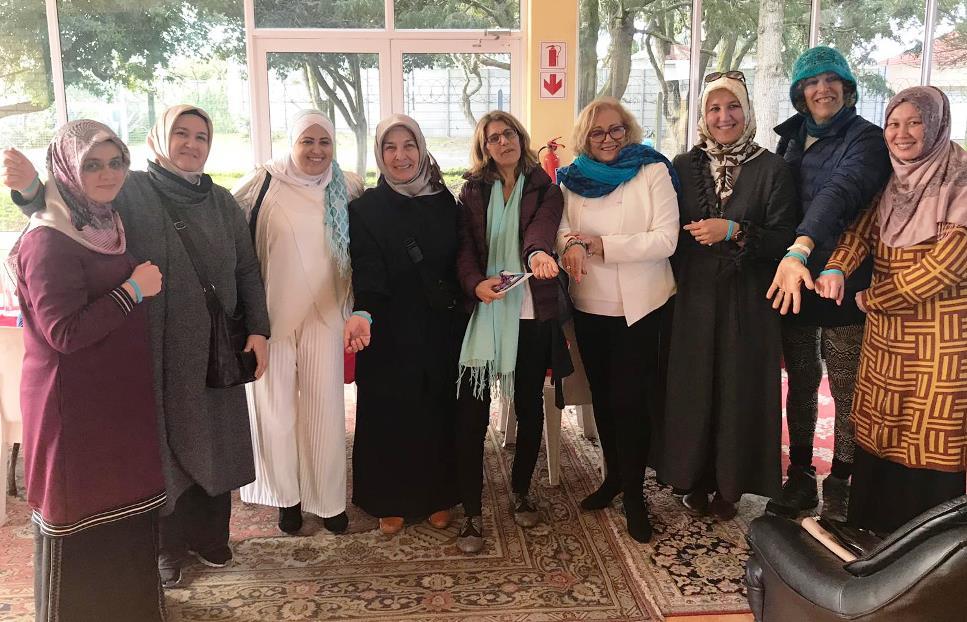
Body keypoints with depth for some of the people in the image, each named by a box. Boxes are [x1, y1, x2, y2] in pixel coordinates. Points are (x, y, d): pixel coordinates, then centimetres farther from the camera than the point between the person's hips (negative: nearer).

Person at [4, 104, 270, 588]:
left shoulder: (222, 202, 8)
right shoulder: (130, 192, -5)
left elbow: (247, 270, 10)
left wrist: (257, 329, 3)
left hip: (214, 350, 4)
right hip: (156, 352, -4)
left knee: (212, 444, 13)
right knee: (162, 446, 8)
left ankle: (209, 535, 33)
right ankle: (166, 545, 27)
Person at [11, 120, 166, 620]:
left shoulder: (106, 224, 8)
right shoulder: (48, 241, -18)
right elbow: (64, 333, -23)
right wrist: (134, 290, -21)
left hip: (121, 393, 8)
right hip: (75, 404, -8)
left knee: (129, 504, 18)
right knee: (81, 517, 6)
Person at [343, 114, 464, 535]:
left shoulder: (444, 200, 6)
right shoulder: (366, 208, -5)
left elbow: (459, 260, 8)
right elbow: (368, 271, -15)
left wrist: (462, 312, -1)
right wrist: (362, 314, -33)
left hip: (441, 328, 3)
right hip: (390, 331, -3)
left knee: (439, 410, 11)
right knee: (390, 415, 6)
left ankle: (437, 496, 27)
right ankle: (390, 501, 22)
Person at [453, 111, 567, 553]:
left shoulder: (544, 190, 5)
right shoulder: (472, 192, 10)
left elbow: (542, 227, -16)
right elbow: (464, 247, 0)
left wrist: (538, 252, -40)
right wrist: (475, 283, -21)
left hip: (533, 313, 0)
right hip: (482, 312, 0)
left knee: (529, 405, 11)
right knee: (471, 410, -6)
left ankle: (521, 490, 33)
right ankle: (471, 512, 5)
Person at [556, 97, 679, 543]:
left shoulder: (653, 172, -5)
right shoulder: (573, 178, 7)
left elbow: (665, 240, -13)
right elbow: (562, 230, 4)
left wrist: (601, 245, -19)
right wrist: (571, 244, -20)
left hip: (639, 305, -4)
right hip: (589, 306, 4)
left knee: (629, 399, -4)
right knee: (602, 395, 15)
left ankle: (634, 494, 12)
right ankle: (614, 476, 33)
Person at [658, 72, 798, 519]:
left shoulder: (772, 169, -1)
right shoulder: (684, 166, 6)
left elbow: (784, 239, -7)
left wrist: (734, 231, -18)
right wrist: (688, 234, -7)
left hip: (747, 300, -2)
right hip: (692, 297, 2)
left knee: (739, 387, 3)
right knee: (692, 386, 5)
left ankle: (729, 483, 20)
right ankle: (694, 478, 22)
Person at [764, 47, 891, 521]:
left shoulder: (866, 139, -6)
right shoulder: (791, 138, 12)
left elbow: (840, 193, -24)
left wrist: (799, 250, -40)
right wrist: (785, 265, 1)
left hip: (843, 285, -5)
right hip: (792, 282, 5)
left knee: (846, 391, 2)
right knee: (800, 383, 12)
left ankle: (840, 487, 17)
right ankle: (800, 478, 24)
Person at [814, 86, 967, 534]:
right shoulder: (889, 182, 11)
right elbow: (862, 231, 4)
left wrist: (872, 298, -6)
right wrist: (836, 269, -19)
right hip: (886, 331, 7)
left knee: (931, 440, -1)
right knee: (878, 432, 12)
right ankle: (873, 528, 27)